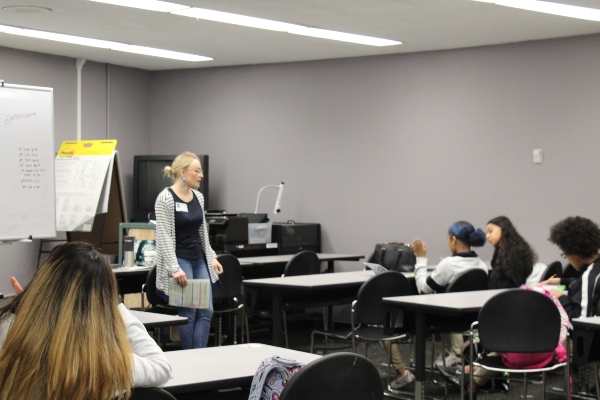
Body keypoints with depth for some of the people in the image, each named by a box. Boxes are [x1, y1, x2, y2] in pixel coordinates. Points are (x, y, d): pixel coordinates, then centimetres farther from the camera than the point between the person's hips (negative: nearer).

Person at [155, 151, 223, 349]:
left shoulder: (198, 197, 10)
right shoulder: (165, 199, -12)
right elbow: (164, 236, -16)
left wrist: (212, 257, 12)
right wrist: (175, 268, -22)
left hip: (199, 260, 7)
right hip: (179, 259, -7)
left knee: (206, 311, 0)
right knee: (188, 312, -5)